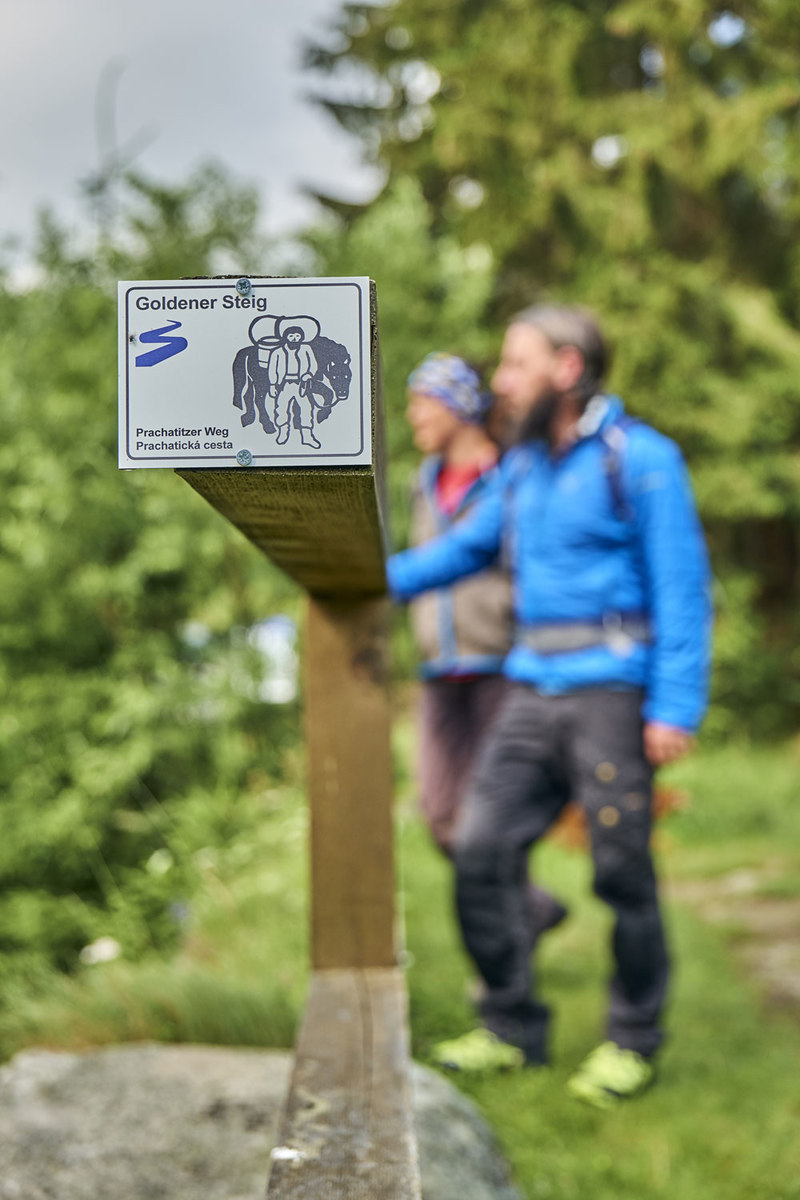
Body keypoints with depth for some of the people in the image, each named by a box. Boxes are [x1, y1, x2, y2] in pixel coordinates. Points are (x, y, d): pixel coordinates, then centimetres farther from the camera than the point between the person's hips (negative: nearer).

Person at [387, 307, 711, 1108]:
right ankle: (512, 1027, 15)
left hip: (610, 690, -6)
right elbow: (466, 548, 29)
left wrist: (675, 708, -16)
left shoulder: (641, 460, -5)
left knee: (621, 870, -2)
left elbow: (681, 591, -9)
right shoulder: (523, 469, 16)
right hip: (532, 690, 6)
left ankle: (633, 1041, 16)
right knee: (480, 851, 0)